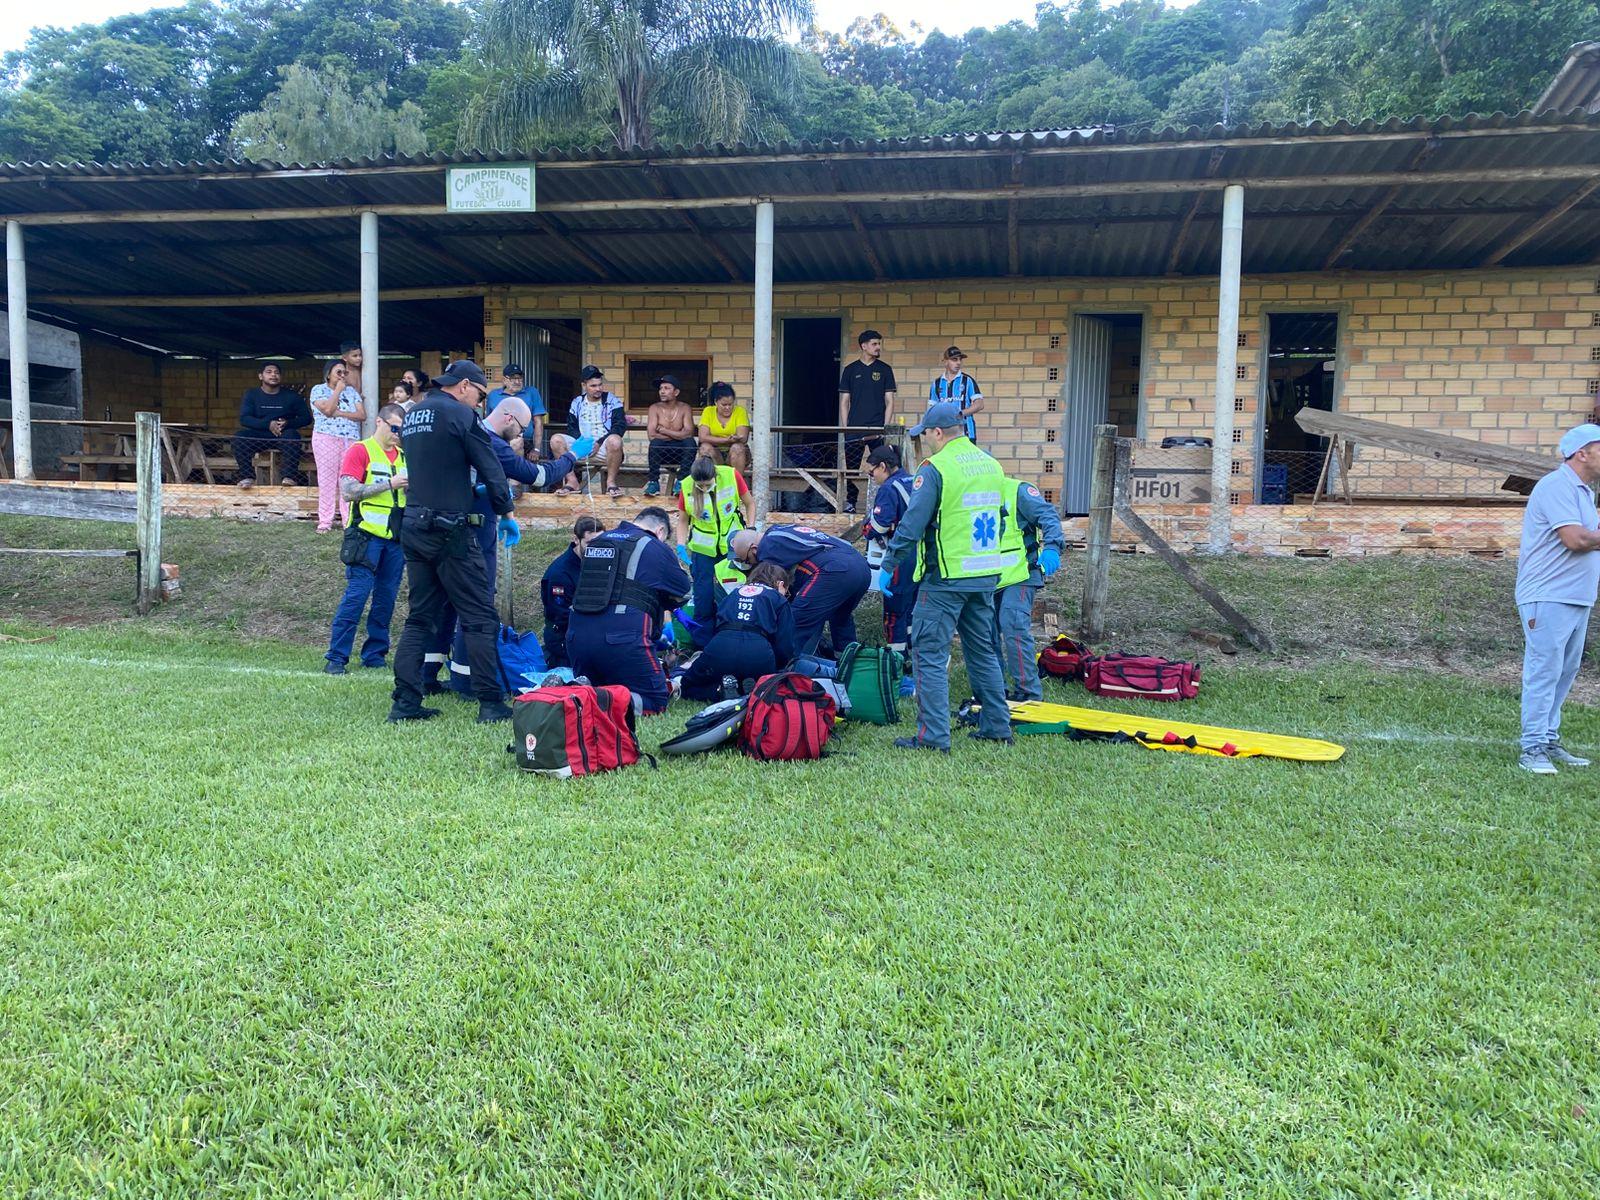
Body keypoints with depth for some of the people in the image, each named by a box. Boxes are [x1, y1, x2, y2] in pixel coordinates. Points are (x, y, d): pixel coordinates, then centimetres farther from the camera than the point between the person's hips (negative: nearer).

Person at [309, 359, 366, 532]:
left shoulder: (351, 391, 15)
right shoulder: (319, 390, 4)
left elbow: (362, 415, 4)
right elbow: (327, 409, -14)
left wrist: (340, 413, -8)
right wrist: (338, 390, -4)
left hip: (351, 441, 3)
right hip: (326, 439, -3)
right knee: (327, 480, -4)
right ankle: (325, 521, -1)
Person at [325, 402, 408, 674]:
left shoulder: (403, 455, 16)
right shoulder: (361, 451, -2)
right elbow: (348, 491, -12)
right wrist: (389, 484, -15)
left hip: (396, 537, 6)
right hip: (368, 532, -6)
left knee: (386, 598, 7)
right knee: (357, 594, -9)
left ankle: (374, 654, 16)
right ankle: (336, 657, -3)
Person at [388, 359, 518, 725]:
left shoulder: (411, 416, 16)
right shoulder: (461, 415, -7)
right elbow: (491, 469, -7)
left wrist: (471, 488, 31)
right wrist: (506, 514, 6)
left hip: (413, 527, 8)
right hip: (449, 530, -8)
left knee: (420, 616, 12)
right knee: (479, 617, -2)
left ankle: (406, 702, 8)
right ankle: (490, 702, -2)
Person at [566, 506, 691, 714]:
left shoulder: (597, 540, 21)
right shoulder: (656, 548, 4)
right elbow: (684, 594, 12)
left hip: (577, 633, 6)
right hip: (623, 639, -6)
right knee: (656, 699, 4)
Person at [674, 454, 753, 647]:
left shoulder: (732, 476, -18)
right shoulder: (686, 487, -16)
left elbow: (749, 503, -2)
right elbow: (682, 520, -3)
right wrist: (681, 546, -15)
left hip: (733, 545, 0)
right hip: (703, 548, 0)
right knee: (703, 595, 0)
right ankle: (702, 642, 14)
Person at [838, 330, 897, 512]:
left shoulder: (885, 369, 6)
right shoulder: (850, 370, 7)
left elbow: (889, 401, 5)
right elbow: (844, 401, 8)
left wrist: (884, 428, -5)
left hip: (877, 429, -1)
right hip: (854, 429, 1)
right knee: (852, 468, 3)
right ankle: (850, 502, 14)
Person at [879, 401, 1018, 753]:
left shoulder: (936, 467, -13)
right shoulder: (992, 466, 10)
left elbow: (912, 524, -15)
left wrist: (888, 566, -5)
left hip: (946, 578, -8)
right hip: (986, 577, 8)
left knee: (929, 653, -2)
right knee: (983, 651, 18)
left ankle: (933, 736, -4)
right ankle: (997, 726, 24)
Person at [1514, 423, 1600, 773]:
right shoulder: (1557, 486, -13)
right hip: (1548, 599, -10)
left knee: (1565, 672, 12)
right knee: (1543, 671, -9)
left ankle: (1549, 741, 19)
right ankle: (1533, 749, -6)